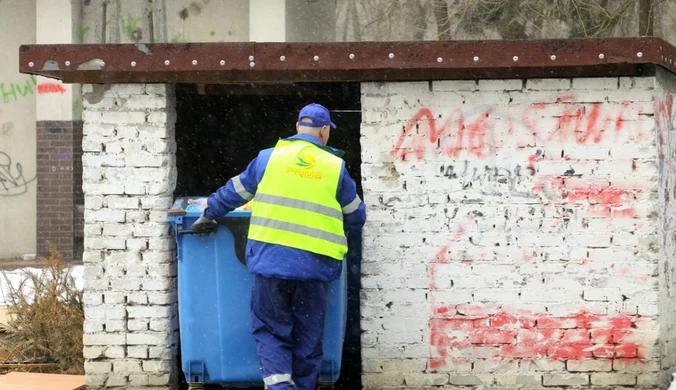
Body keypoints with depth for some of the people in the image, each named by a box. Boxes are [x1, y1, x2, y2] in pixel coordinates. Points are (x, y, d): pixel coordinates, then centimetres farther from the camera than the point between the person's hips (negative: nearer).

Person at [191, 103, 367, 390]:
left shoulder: (269, 157, 6)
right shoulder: (335, 167, 7)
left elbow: (234, 192, 17)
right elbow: (356, 217, 15)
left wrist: (209, 215, 33)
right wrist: (336, 225, 37)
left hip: (271, 260, 0)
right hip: (313, 266, 0)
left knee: (270, 329, 8)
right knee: (308, 338, 10)